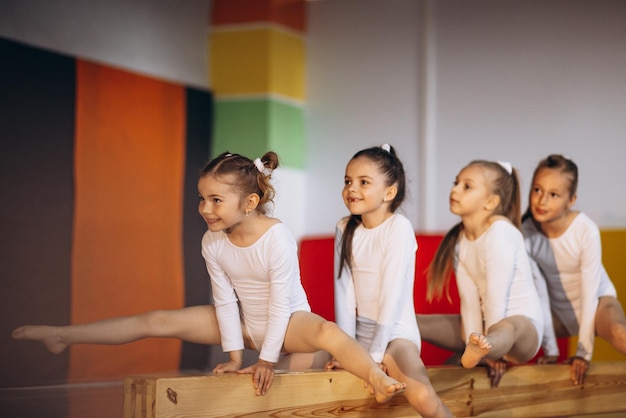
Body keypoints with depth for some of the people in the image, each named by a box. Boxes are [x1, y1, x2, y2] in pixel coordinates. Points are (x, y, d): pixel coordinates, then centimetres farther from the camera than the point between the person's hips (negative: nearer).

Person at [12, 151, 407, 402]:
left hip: (288, 322, -4)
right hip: (244, 323, 5)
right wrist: (234, 353, -8)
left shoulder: (278, 237, -28)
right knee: (159, 321, -2)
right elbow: (225, 300, -8)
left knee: (327, 331, -39)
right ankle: (63, 336, 2)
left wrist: (267, 359, -23)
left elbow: (280, 303, -25)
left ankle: (379, 381, -57)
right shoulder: (212, 242, -12)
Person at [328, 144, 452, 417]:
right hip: (360, 332, 6)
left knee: (421, 396, -31)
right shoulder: (345, 229, 1)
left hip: (395, 333, -6)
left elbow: (392, 293, -18)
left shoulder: (398, 227, -15)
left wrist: (375, 355, -19)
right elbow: (344, 290, -3)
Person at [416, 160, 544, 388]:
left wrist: (486, 347, -20)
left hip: (522, 325, -8)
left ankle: (482, 349, -74)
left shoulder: (500, 232, -19)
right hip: (487, 325, 8)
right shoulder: (459, 239, 2)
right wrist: (472, 342, -15)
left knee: (507, 328, -44)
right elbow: (469, 299, -4)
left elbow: (497, 297, -21)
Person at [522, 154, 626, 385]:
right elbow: (538, 292, -15)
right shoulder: (526, 233, -18)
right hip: (559, 312, 3)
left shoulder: (586, 230, -25)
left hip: (597, 300, -3)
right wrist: (550, 351, -15)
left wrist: (583, 351, -23)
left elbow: (590, 291, -21)